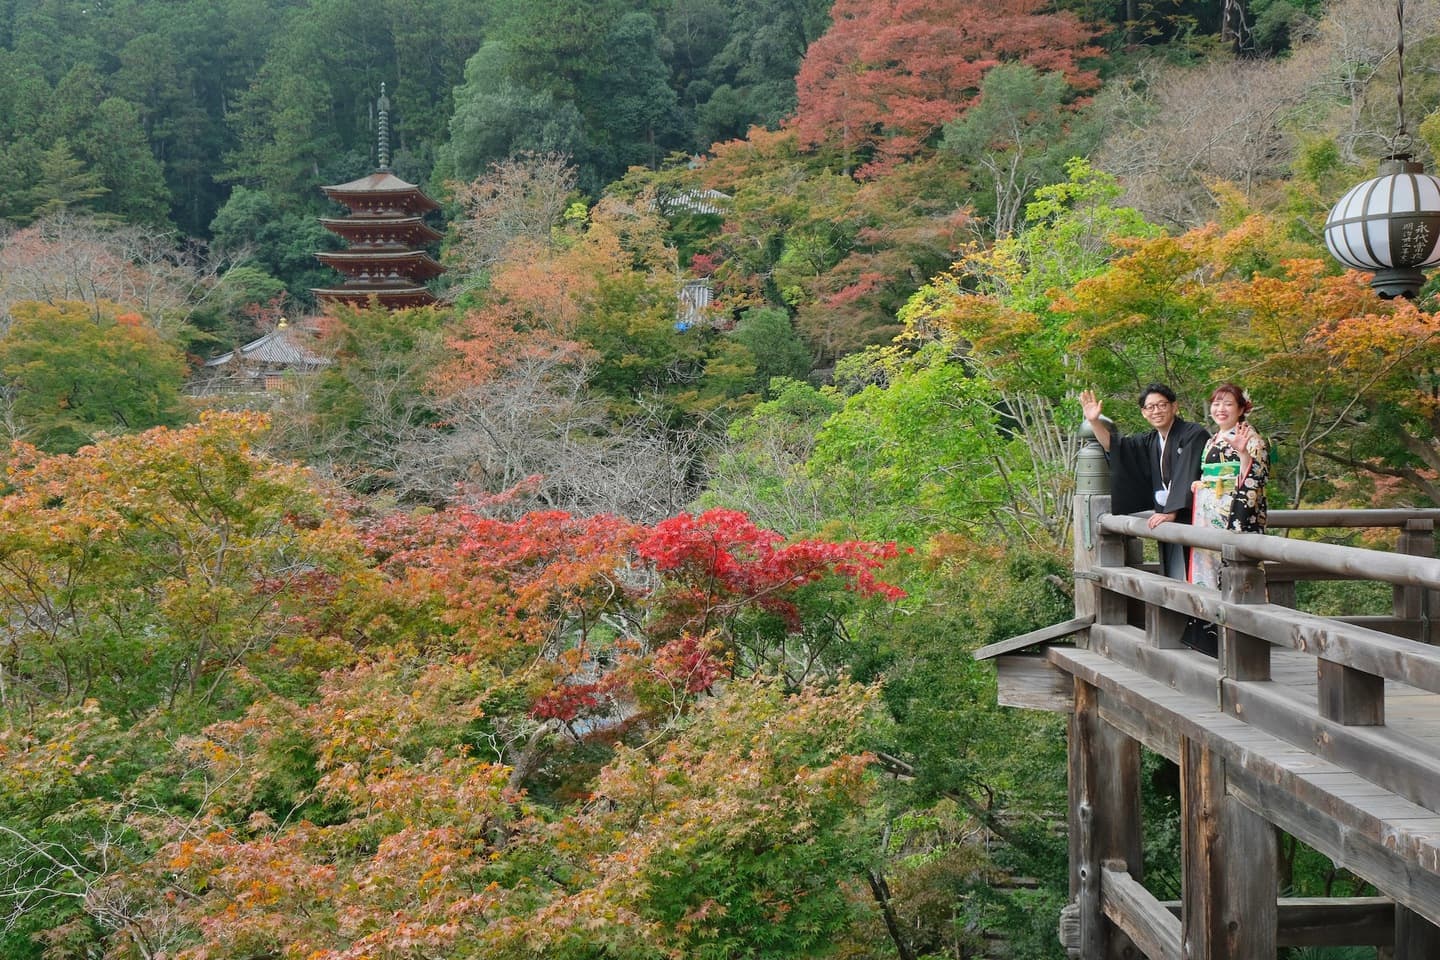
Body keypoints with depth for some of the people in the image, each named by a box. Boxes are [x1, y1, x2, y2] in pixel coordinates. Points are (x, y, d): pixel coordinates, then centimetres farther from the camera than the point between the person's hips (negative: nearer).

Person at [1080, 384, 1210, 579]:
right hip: (1167, 520, 7)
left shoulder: (1194, 435, -7)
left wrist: (1171, 513, -23)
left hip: (1190, 518, -7)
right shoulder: (1150, 442, 15)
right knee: (1172, 577, 7)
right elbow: (1114, 446, 9)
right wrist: (1094, 421, -6)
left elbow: (1187, 476, -16)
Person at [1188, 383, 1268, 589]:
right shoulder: (1212, 442, 19)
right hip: (1208, 519, 8)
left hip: (1237, 517, -8)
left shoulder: (1250, 438, -4)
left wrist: (1243, 452, -28)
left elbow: (1256, 478, -15)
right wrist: (1198, 484, 10)